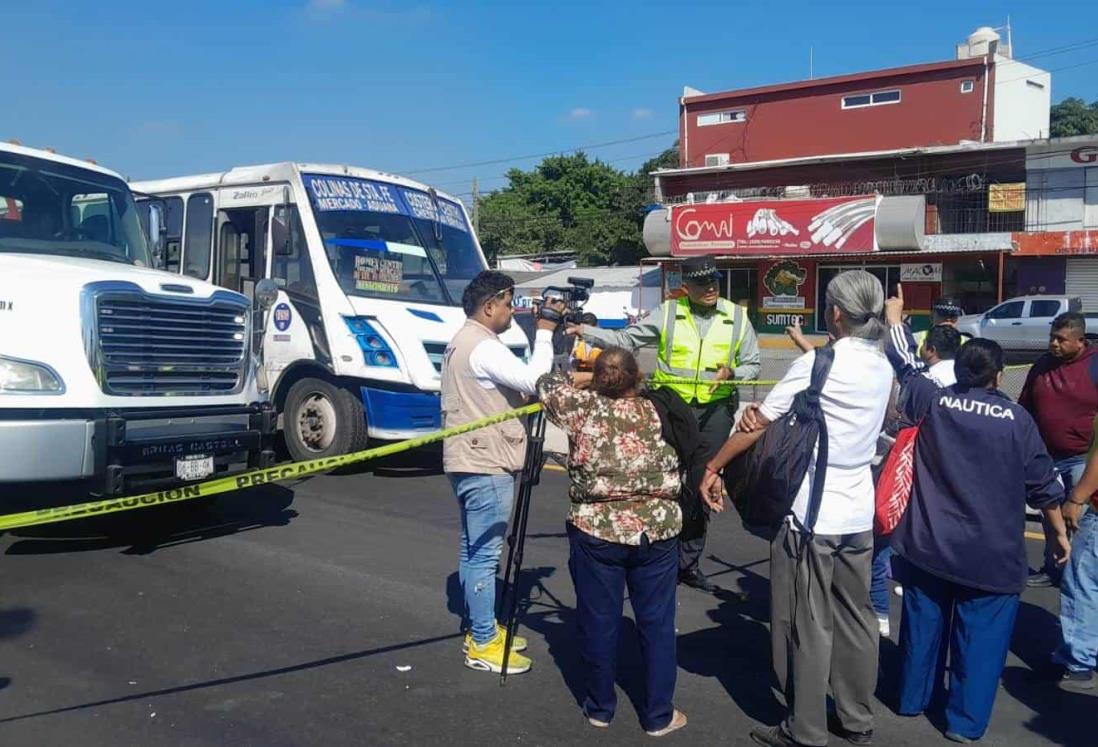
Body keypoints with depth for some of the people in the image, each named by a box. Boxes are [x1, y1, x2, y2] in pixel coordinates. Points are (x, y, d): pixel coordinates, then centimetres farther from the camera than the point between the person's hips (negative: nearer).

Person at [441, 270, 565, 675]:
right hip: (486, 464, -11)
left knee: (474, 550, 16)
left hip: (470, 461, 11)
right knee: (484, 554, -4)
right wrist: (544, 332, -15)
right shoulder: (483, 347, -18)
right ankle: (482, 646, 4)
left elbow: (513, 386, 18)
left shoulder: (463, 342, 17)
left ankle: (480, 629, 28)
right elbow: (533, 381, -26)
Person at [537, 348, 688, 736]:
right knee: (657, 624, 11)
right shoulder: (661, 411, -3)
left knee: (598, 622, 12)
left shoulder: (584, 408, -8)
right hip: (656, 532, 1)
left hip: (596, 533, -1)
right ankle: (658, 715, 21)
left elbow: (546, 384, 8)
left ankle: (600, 708, 27)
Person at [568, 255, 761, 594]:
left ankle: (689, 562, 20)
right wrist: (586, 332, -12)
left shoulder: (737, 317, 5)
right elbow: (626, 339, -1)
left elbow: (752, 365, 10)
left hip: (715, 410, 2)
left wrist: (732, 373, -12)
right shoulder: (668, 313, 1)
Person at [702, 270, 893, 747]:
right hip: (858, 515, 7)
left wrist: (713, 467, 1)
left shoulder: (815, 364, -15)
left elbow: (757, 424, -10)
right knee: (854, 618, 16)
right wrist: (769, 418, -7)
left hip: (810, 515, -7)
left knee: (808, 626, 4)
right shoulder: (881, 368, 8)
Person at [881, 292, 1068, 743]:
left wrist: (894, 318, 24)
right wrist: (1060, 532, 12)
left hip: (928, 542, 3)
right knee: (981, 634, 8)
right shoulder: (1016, 419, -7)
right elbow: (1043, 486, -1)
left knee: (923, 622, 16)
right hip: (991, 554, -2)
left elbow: (904, 366, 11)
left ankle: (913, 699, 30)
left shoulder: (933, 402, -5)